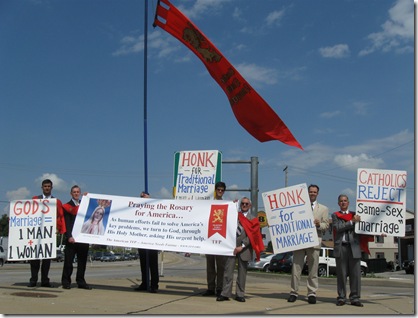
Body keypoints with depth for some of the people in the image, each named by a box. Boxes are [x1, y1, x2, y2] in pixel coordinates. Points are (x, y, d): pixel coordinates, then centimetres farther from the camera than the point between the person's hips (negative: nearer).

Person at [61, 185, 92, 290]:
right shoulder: (67, 206, 3)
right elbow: (67, 223, -5)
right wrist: (69, 236, -16)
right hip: (71, 238, -4)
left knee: (82, 261, 7)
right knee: (68, 261, -1)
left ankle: (81, 281, 14)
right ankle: (66, 282, 6)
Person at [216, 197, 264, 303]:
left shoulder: (253, 219, 8)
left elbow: (252, 235, -2)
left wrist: (242, 246, -11)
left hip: (244, 248, -1)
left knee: (242, 272, 3)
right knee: (228, 270, -3)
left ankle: (240, 294, 9)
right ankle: (225, 294, -1)